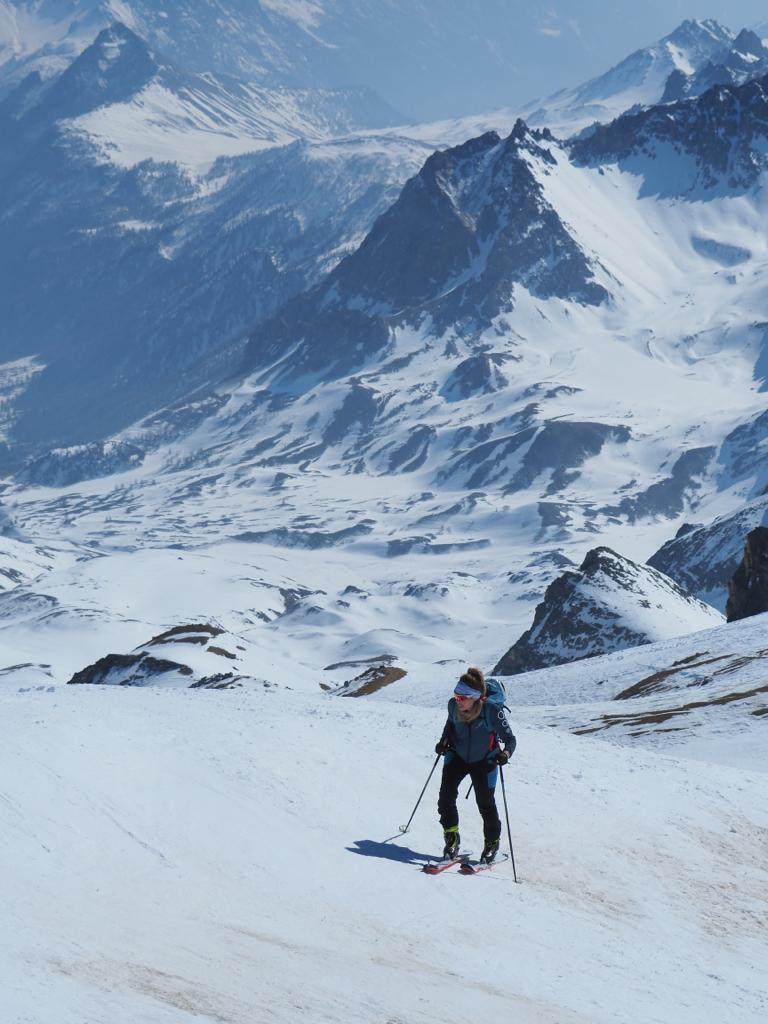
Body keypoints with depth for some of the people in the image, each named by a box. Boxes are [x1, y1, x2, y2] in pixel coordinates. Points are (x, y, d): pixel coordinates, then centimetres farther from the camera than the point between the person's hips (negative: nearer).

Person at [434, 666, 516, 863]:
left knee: (485, 803, 0)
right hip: (457, 756, 3)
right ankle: (451, 837, 7)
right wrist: (444, 740, -9)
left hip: (483, 761, -3)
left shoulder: (492, 710, -31)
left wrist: (505, 754, -42)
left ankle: (492, 842, 23)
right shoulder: (453, 705, -19)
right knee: (446, 795, -11)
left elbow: (510, 739, -22)